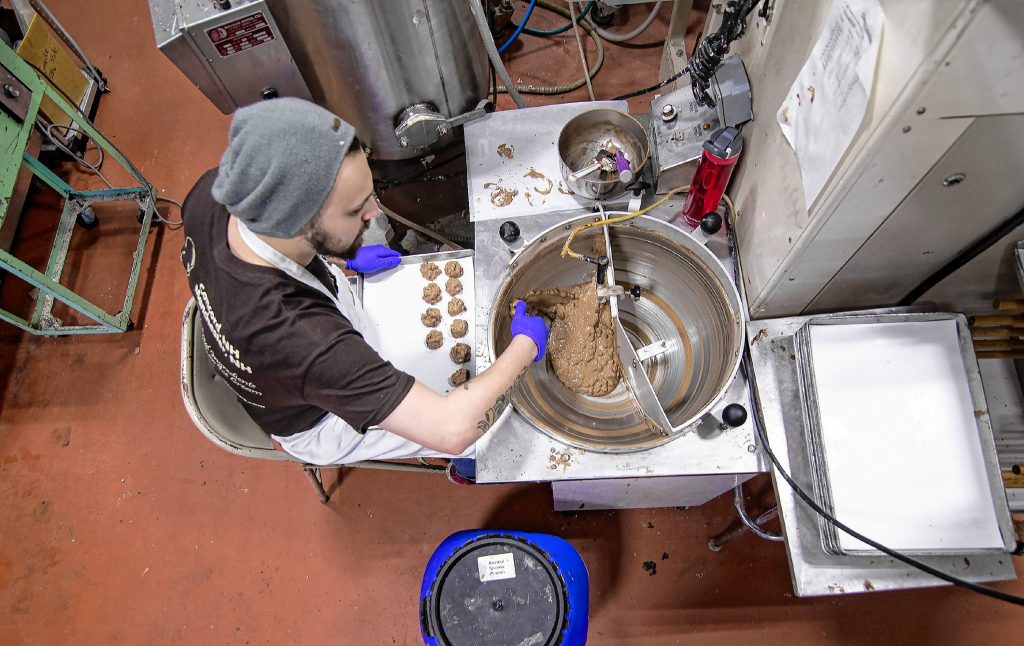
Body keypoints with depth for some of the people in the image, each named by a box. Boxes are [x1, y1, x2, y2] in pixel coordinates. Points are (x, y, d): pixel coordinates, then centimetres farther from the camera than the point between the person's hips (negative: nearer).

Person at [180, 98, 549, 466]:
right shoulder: (303, 339, -49)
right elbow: (452, 429, -45)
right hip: (318, 424, -6)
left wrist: (343, 257, 5)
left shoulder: (211, 193, -27)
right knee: (488, 416, 1)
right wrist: (525, 346, -28)